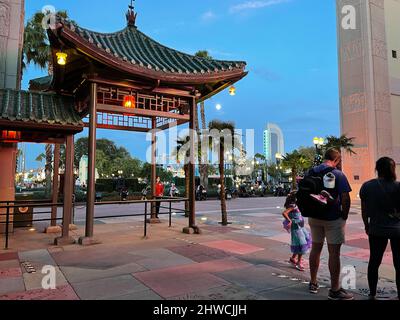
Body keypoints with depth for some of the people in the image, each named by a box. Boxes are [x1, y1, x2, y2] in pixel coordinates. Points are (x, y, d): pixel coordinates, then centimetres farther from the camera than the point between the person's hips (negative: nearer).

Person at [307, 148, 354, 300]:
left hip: (314, 218, 5)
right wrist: (344, 216, -3)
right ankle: (335, 290, 11)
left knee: (316, 248, 16)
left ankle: (313, 283, 27)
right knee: (334, 252, 3)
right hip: (333, 219, -5)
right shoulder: (338, 175, -12)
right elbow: (345, 198, -16)